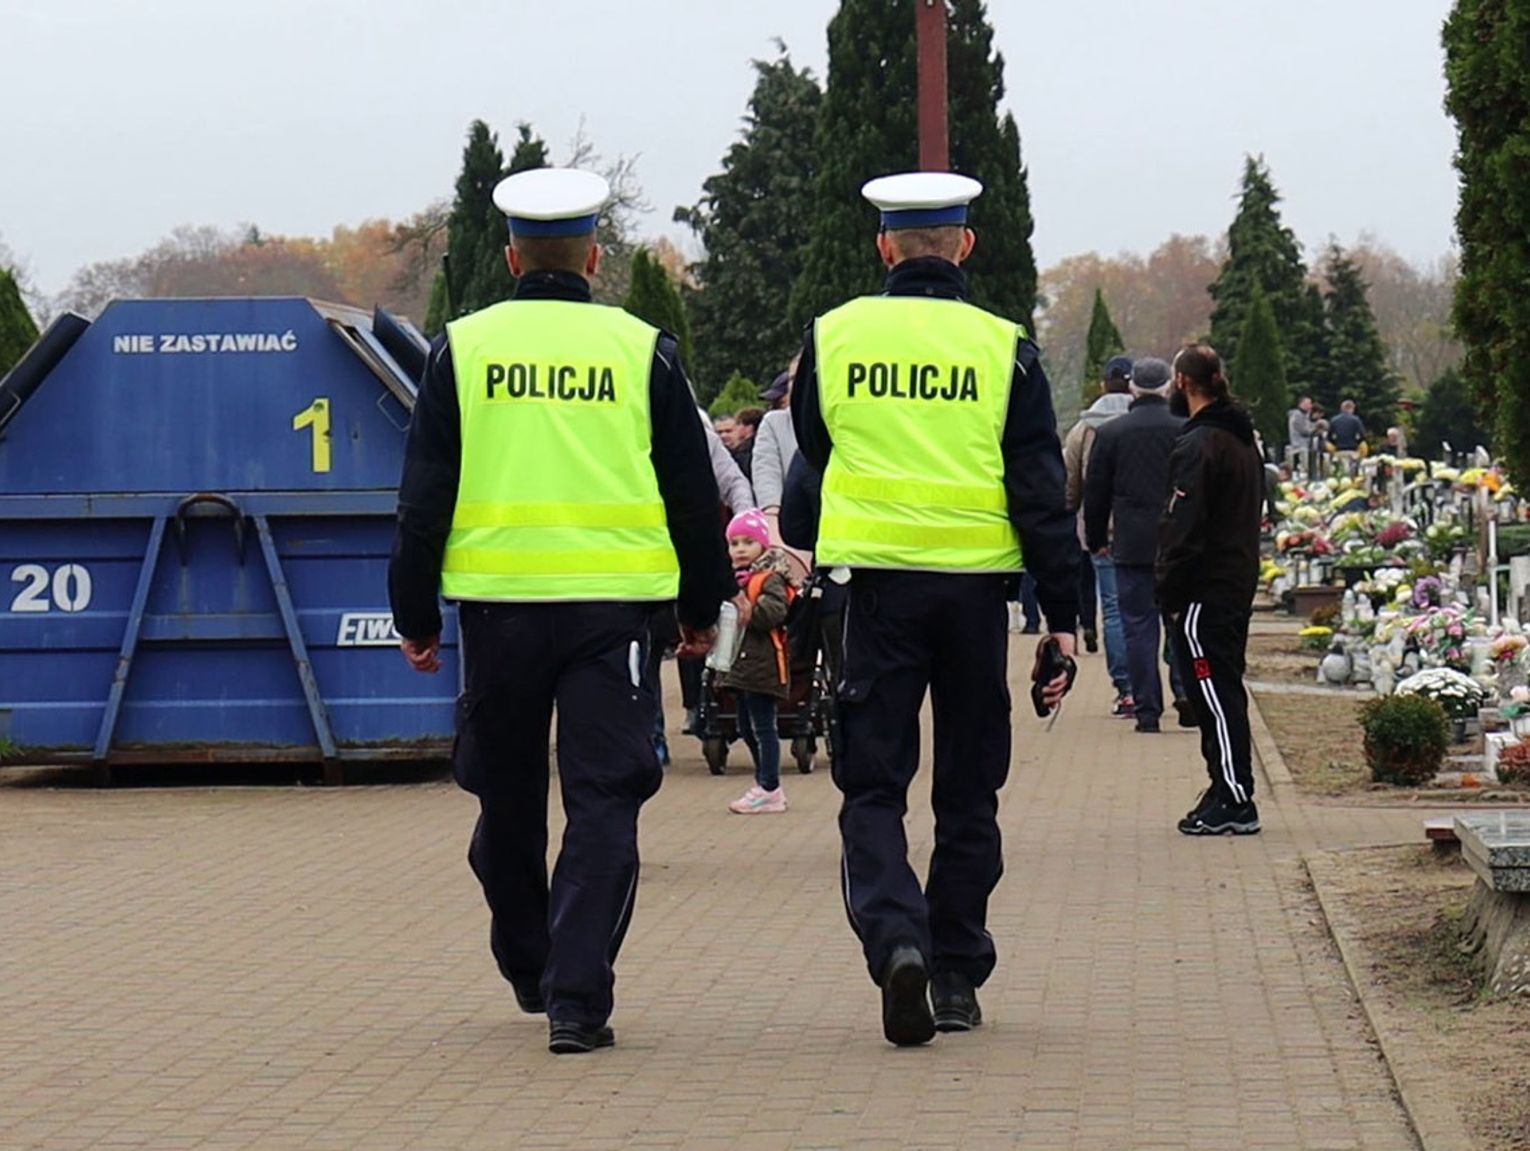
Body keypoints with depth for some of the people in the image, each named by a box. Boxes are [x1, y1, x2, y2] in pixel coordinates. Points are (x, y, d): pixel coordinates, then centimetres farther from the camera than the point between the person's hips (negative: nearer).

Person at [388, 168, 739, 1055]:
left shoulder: (463, 350, 3)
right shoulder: (643, 351, 3)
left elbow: (425, 495, 3)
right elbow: (693, 492, 8)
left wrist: (417, 615, 9)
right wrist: (702, 606, 19)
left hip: (498, 601, 1)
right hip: (611, 604, -1)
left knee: (507, 798, 17)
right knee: (604, 800, 0)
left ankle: (529, 970, 31)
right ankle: (577, 999, -9)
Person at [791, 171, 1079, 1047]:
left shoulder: (834, 336, 3)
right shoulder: (1003, 347, -1)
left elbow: (813, 457, 18)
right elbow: (1041, 491, -2)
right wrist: (1062, 615, 0)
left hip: (875, 580, 0)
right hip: (976, 580, 0)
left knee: (873, 783, 3)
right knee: (969, 791, 11)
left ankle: (895, 936, -21)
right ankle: (957, 976, 15)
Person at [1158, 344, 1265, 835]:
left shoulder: (1198, 444, -15)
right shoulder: (1242, 439, 15)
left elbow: (1184, 529, -19)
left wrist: (1169, 592, -14)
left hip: (1205, 592, -10)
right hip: (1239, 585, 10)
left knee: (1217, 696, -8)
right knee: (1224, 694, 14)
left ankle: (1233, 803, -8)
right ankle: (1228, 794, 17)